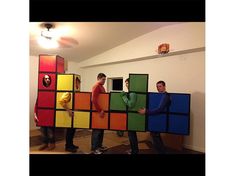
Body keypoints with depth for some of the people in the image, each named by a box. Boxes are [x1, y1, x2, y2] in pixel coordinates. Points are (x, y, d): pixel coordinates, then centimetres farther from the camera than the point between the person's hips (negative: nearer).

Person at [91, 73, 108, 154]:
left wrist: (102, 110, 13)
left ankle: (99, 146, 29)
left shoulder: (102, 87, 15)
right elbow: (94, 100, -25)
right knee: (97, 130, -1)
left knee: (101, 129, 16)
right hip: (97, 112, -9)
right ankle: (94, 148, 12)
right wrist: (100, 110, -25)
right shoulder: (96, 86, -14)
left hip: (101, 111, 9)